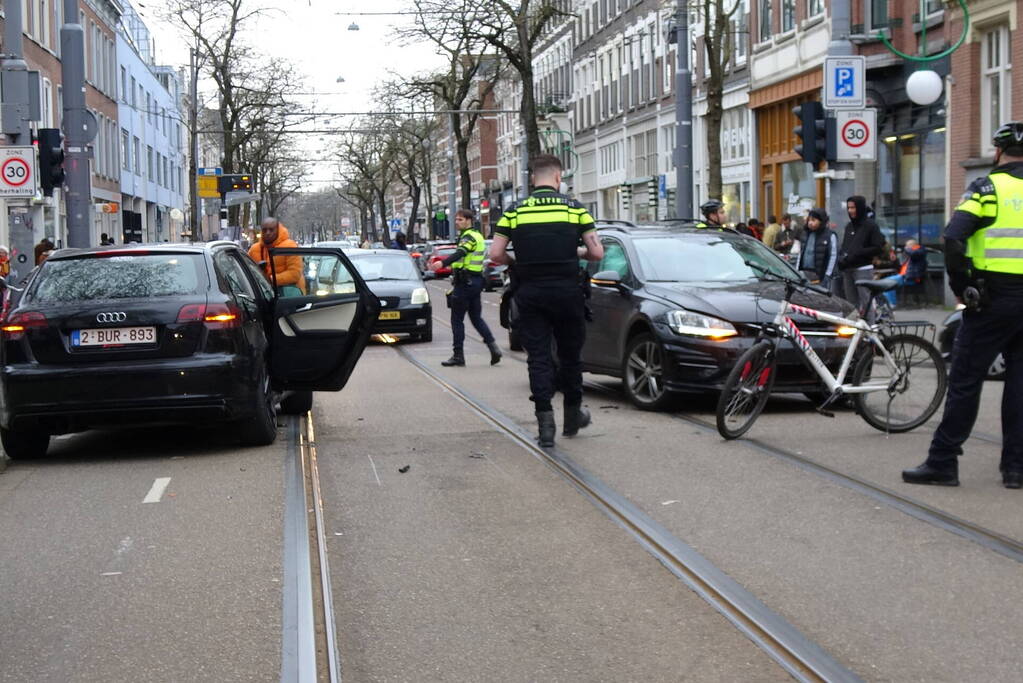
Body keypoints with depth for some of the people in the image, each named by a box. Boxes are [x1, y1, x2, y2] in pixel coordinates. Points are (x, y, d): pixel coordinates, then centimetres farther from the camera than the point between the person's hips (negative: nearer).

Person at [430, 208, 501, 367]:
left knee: (457, 320, -2)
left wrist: (443, 263, -47)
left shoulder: (469, 236, -13)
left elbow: (460, 253, -32)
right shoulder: (477, 235, 18)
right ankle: (493, 347, 0)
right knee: (476, 317, 13)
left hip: (465, 282, -10)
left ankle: (458, 355, 0)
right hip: (476, 281, 10)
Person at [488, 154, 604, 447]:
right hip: (567, 292, 0)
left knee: (538, 358, 3)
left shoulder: (515, 211, 2)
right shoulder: (574, 208, 0)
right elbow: (597, 252, -3)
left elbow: (496, 254, -3)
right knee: (570, 355, 15)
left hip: (530, 294, 0)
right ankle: (573, 416, 27)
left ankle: (545, 423, -3)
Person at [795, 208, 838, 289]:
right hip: (805, 274, 6)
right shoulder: (806, 235, 16)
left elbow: (833, 257, -8)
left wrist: (827, 276, -13)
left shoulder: (830, 236, -5)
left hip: (820, 276, -6)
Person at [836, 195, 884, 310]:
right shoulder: (849, 226, 16)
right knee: (851, 303, 6)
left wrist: (856, 254, -16)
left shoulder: (870, 225, -2)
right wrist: (841, 256, -3)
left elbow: (878, 248, -8)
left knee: (865, 303, -10)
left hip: (863, 269, -6)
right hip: (847, 270, 6)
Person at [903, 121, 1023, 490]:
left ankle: (942, 462, 2)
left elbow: (953, 238, -17)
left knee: (965, 380, 0)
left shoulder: (987, 188, -6)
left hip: (993, 299, -4)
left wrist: (960, 286, -6)